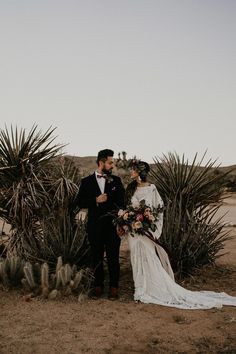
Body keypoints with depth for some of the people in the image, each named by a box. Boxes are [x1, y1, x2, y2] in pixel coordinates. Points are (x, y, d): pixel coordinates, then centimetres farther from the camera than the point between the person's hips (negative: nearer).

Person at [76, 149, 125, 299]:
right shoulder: (87, 181, 2)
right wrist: (96, 200, -14)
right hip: (95, 226, 0)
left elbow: (121, 201, 4)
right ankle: (98, 285, 24)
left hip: (113, 225, 0)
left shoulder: (116, 180, 4)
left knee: (113, 257, 3)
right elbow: (80, 202, 0)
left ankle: (114, 286, 15)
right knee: (97, 257, 11)